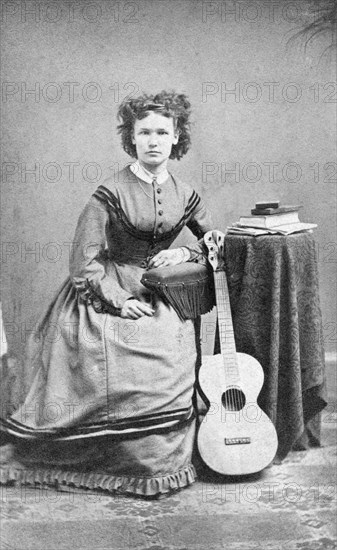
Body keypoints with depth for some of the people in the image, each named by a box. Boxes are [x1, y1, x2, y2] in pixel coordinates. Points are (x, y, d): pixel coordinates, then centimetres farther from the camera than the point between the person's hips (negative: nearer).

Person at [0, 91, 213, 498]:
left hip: (157, 297, 4)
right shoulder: (112, 193, -10)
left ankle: (157, 464, 5)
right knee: (123, 375, -23)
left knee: (172, 370, -16)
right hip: (108, 295, -4)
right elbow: (84, 259, -12)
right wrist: (118, 301, -17)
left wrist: (185, 252, -1)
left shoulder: (184, 195, 5)